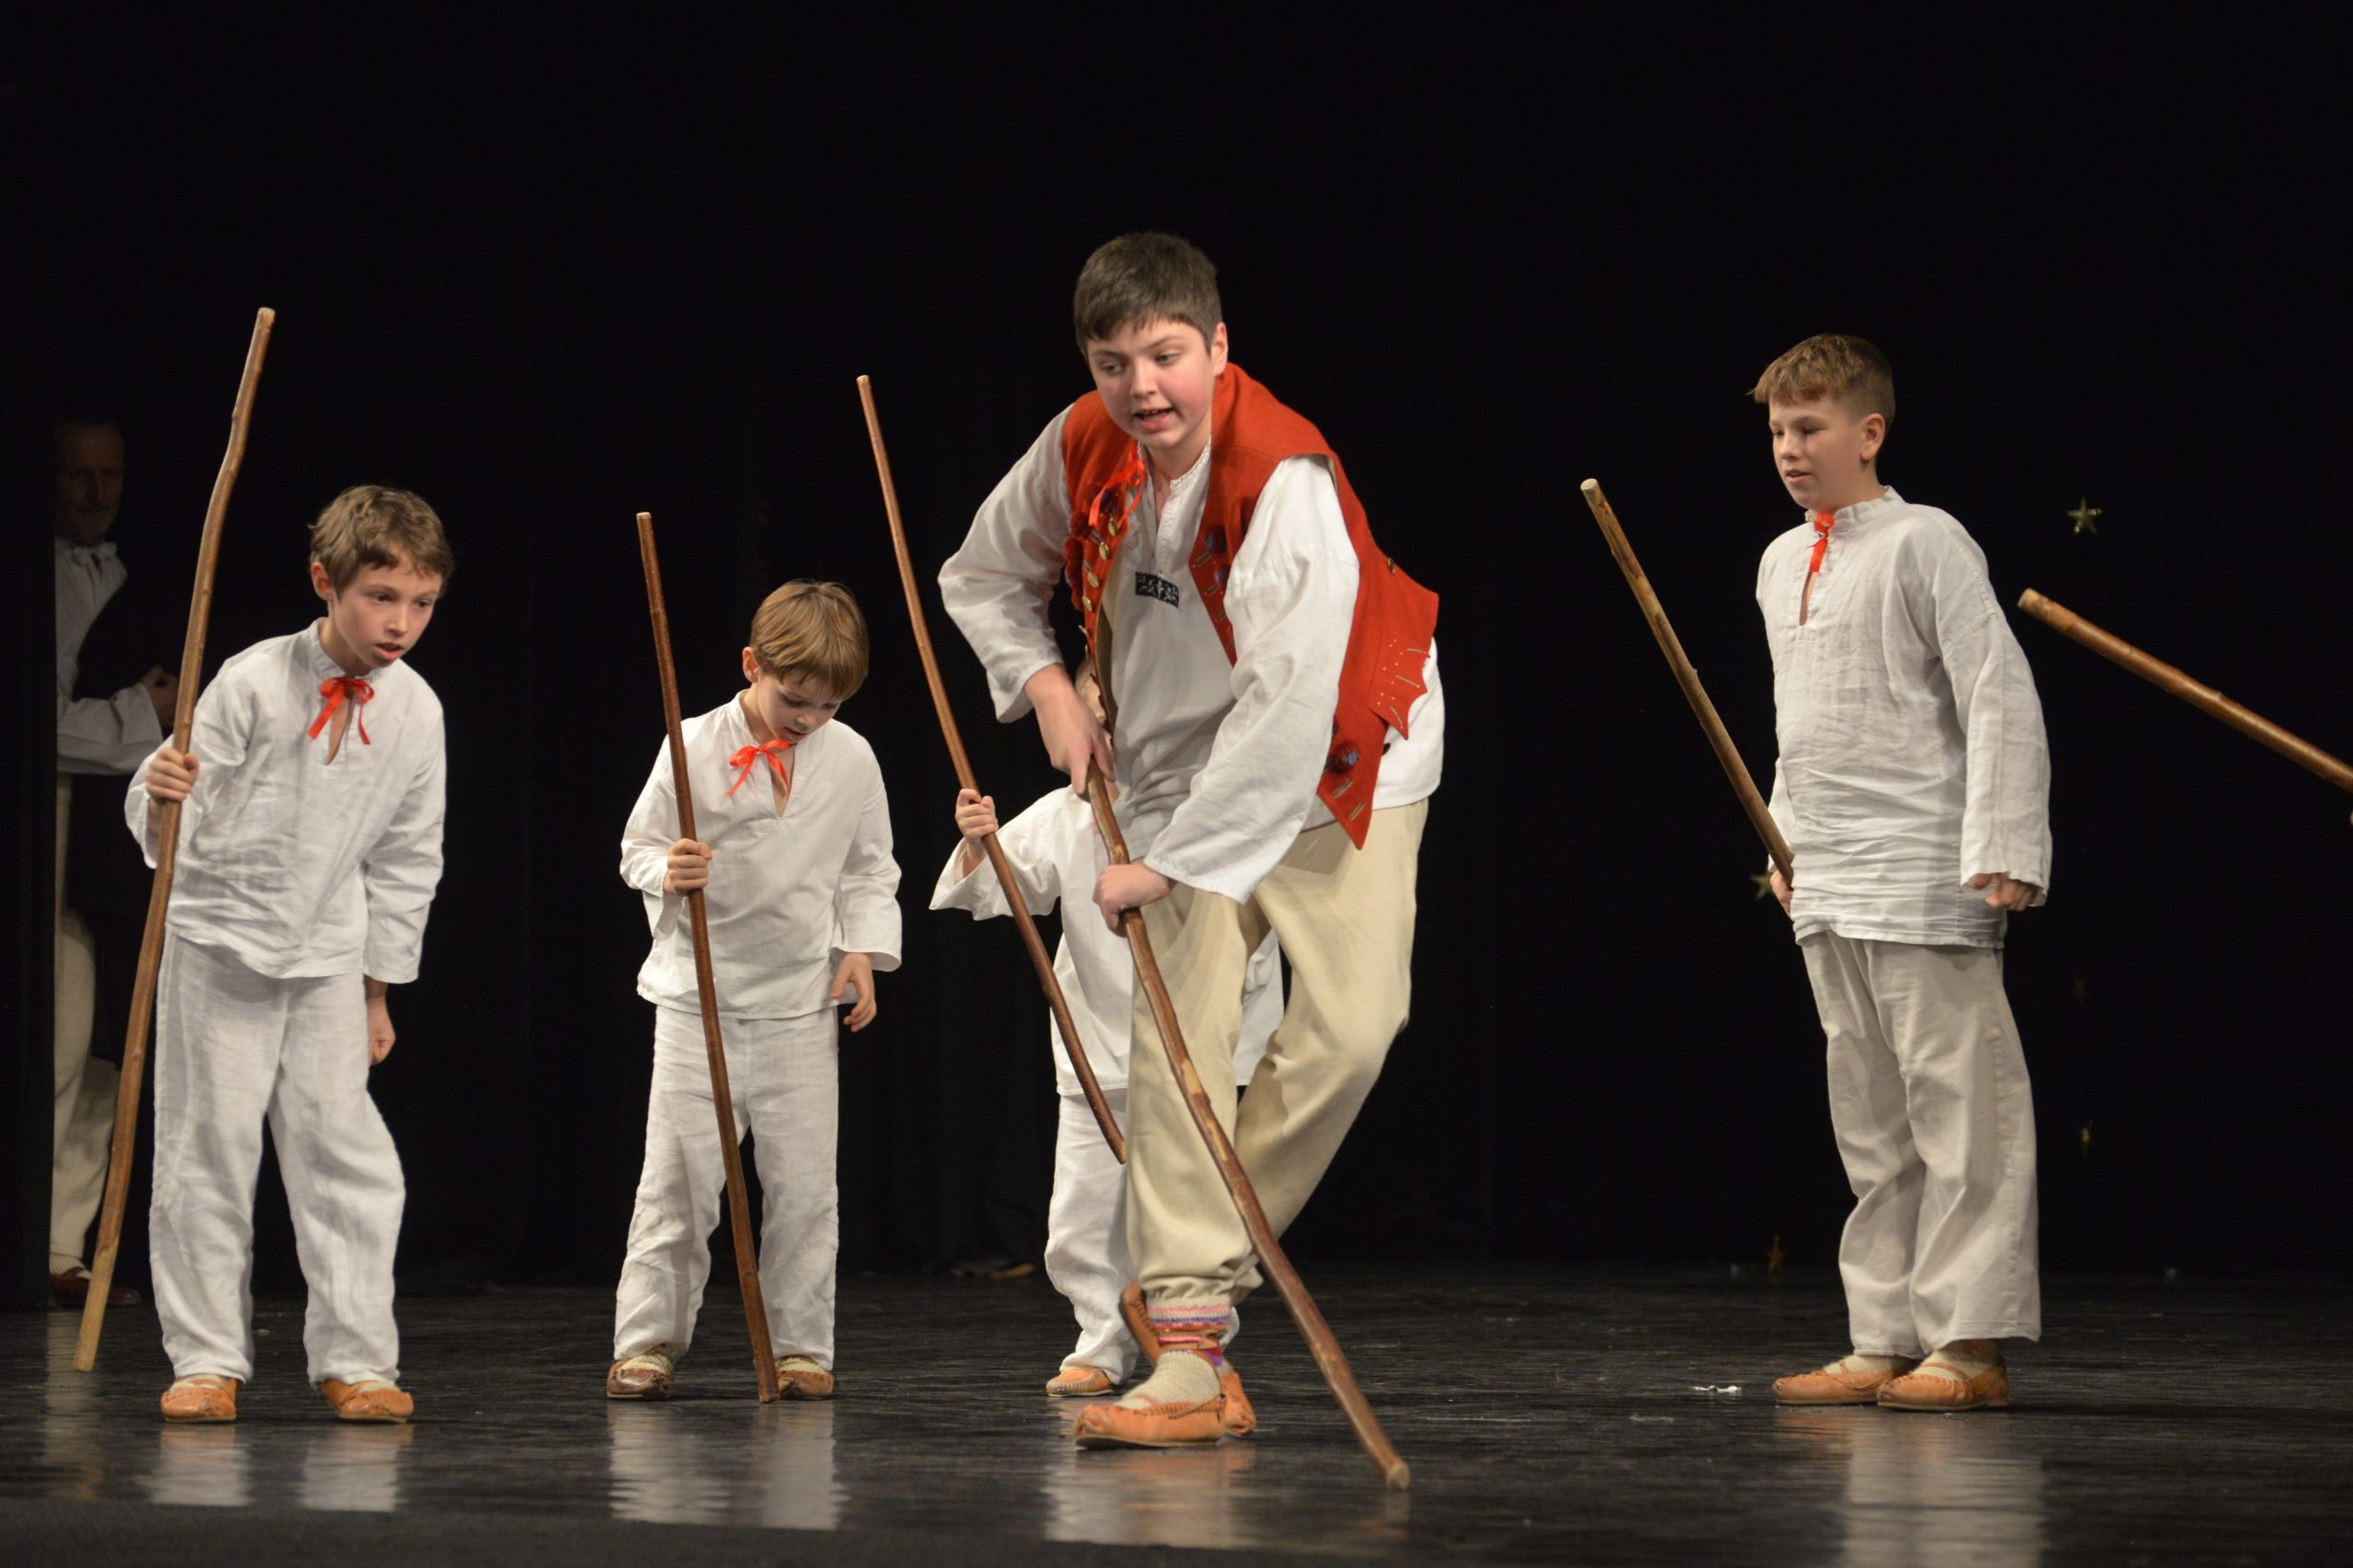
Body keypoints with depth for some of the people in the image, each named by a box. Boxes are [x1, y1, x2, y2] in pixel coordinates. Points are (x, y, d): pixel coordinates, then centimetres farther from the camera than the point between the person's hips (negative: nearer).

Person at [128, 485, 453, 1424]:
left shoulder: (416, 713, -3)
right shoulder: (254, 684, -15)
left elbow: (404, 863, 8)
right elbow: (166, 819, -14)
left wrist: (379, 987, 11)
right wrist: (160, 793, -38)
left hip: (328, 959, 3)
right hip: (219, 947, -3)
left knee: (345, 1151, 0)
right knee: (208, 1151, -1)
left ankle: (354, 1358, 8)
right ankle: (207, 1361, 8)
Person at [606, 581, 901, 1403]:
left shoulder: (851, 758, 2)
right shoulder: (694, 747, -6)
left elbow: (870, 871, 12)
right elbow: (636, 847, 1)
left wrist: (862, 948, 0)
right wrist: (665, 873, -20)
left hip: (801, 1000, 2)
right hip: (697, 997, -2)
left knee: (803, 1181, 3)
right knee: (678, 1175, -1)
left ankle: (801, 1344, 12)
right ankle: (648, 1339, 6)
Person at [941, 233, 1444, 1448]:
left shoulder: (1286, 480, -30)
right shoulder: (1080, 450, -11)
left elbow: (1287, 712, -33)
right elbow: (981, 578, 11)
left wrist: (1170, 862, -28)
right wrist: (1044, 688, -6)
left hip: (1339, 767, -3)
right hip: (1178, 771, 4)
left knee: (1347, 1028, -18)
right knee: (1176, 1035, -11)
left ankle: (1202, 1261, 4)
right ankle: (1187, 1352, -12)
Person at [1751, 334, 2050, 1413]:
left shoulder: (1925, 545, -8)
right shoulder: (1780, 564, 15)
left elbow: (2002, 701, -12)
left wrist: (2003, 851, -17)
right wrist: (1787, 844, 22)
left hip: (1923, 878, -8)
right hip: (1826, 888, 8)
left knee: (1957, 1110, -7)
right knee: (1868, 1123, 11)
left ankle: (1970, 1343, -6)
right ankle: (1885, 1341, 15)